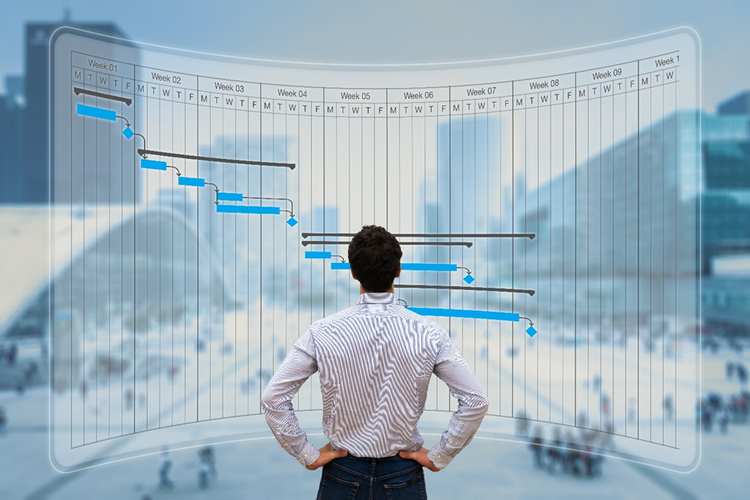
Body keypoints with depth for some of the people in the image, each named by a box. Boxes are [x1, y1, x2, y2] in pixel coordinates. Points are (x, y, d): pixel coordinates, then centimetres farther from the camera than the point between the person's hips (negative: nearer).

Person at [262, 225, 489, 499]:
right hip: (403, 476, 0)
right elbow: (476, 401, -12)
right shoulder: (428, 334, -14)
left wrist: (308, 456, -3)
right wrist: (438, 457, -3)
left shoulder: (322, 333, -15)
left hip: (342, 476, 0)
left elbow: (272, 399, -12)